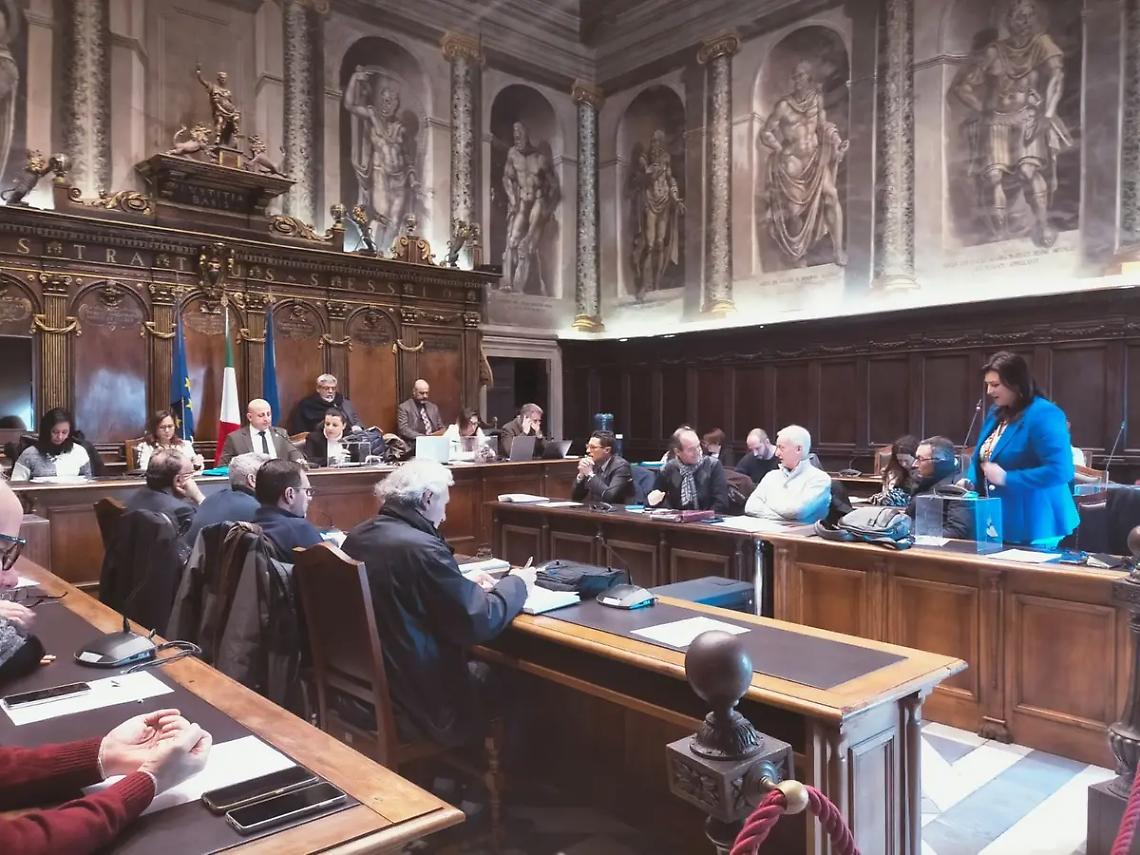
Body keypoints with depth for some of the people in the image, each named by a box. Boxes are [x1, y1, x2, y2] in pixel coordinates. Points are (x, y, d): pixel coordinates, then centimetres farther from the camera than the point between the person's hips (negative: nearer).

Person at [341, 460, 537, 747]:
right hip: (419, 698, -8)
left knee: (482, 666, 24)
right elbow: (479, 622, -21)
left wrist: (468, 587, 9)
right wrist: (516, 583, -5)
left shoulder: (357, 536, 1)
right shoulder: (421, 548, -25)